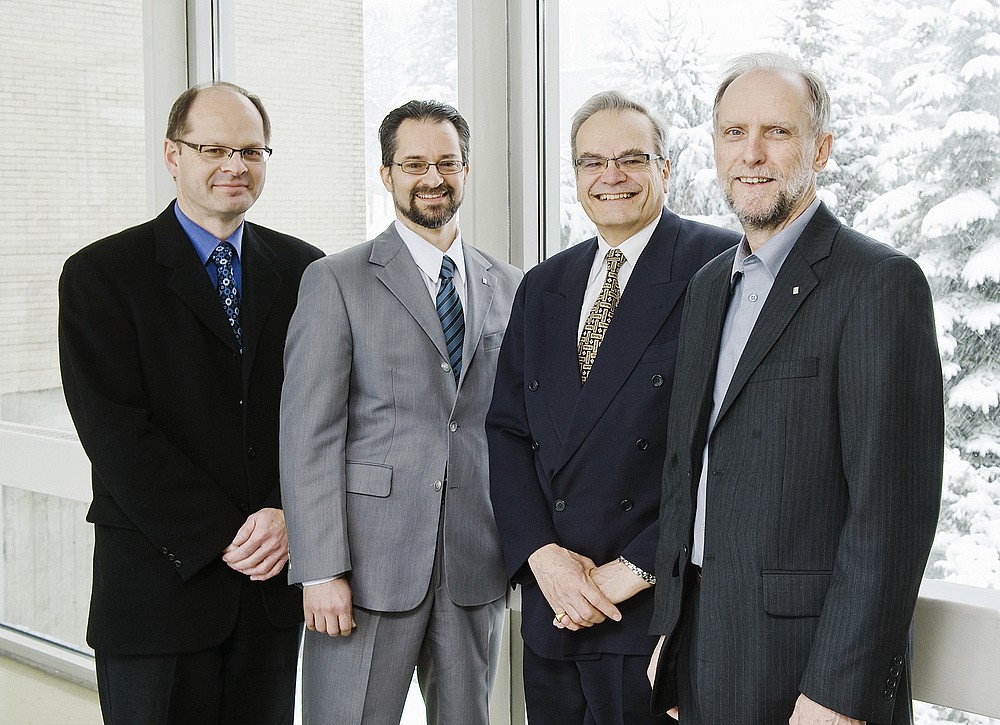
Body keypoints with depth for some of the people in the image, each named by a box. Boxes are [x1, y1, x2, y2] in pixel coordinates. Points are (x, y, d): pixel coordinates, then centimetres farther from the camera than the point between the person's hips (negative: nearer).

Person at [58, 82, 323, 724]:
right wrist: (224, 538, -14)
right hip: (159, 584, -3)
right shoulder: (101, 274, -4)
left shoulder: (303, 270, 7)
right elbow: (117, 435, -11)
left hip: (274, 578, 3)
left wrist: (287, 514, -12)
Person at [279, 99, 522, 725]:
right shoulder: (336, 282, -1)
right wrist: (321, 572, -12)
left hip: (476, 568, 4)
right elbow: (309, 435, -6)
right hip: (369, 564, -3)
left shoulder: (510, 287, 11)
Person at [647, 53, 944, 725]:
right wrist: (671, 629, 11)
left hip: (812, 663, -7)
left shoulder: (881, 281, -12)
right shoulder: (710, 285, 12)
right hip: (703, 645, 7)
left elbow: (891, 506, -18)